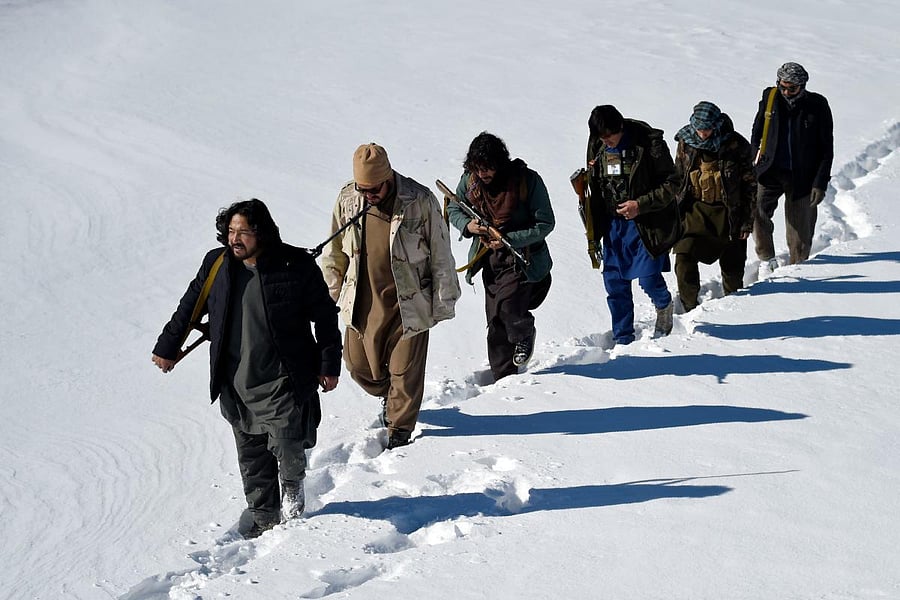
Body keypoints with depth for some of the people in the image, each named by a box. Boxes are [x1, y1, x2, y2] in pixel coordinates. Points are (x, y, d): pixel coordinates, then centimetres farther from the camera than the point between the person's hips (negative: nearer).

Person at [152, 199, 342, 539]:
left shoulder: (296, 266, -8)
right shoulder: (217, 265, 1)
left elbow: (325, 317, 1)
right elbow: (189, 308, 16)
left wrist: (329, 365, 3)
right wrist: (167, 347, 21)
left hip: (283, 381, -3)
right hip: (237, 384, 4)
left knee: (286, 445, -11)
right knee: (251, 457, 9)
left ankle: (294, 484, 22)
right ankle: (264, 517, 25)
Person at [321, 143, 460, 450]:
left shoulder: (419, 201, -15)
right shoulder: (347, 199, -4)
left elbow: (441, 254, -6)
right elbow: (335, 251, 12)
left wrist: (443, 301, -3)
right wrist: (330, 293, 17)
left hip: (409, 302, -4)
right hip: (364, 301, 4)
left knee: (405, 370, 4)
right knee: (358, 364, 11)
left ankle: (400, 427, 27)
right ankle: (388, 395, 43)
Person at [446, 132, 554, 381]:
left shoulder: (527, 180, -17)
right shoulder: (469, 181, -5)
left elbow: (545, 223, -14)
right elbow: (453, 209, 13)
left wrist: (509, 239, -24)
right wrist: (467, 225, -10)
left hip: (522, 255, -4)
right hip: (490, 257, 5)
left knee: (508, 308, -22)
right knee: (495, 321, 6)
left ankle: (525, 333, 13)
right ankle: (503, 377, 20)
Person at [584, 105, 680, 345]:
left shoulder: (649, 143, -15)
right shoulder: (597, 145, 0)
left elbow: (670, 184, -11)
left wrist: (640, 205, -22)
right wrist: (594, 225, 9)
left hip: (647, 223, -5)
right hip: (613, 223, 5)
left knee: (649, 278, -10)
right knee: (615, 282, 4)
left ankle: (664, 305, 25)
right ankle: (623, 338, 17)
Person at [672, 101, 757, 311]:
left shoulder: (735, 145, -10)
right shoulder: (686, 143, -2)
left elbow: (749, 184, -4)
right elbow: (677, 179, 12)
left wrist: (747, 220, -5)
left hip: (727, 213, -2)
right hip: (696, 211, 2)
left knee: (732, 266, 7)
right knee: (684, 256, -14)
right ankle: (689, 308, 0)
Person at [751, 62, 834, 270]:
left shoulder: (818, 106, -4)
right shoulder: (770, 97, 1)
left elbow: (827, 149, -1)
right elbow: (757, 133, 16)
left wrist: (820, 184, -7)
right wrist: (754, 163, 6)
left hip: (802, 178, -1)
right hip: (770, 171, 1)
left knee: (799, 235, -1)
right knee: (756, 209, -24)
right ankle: (766, 259, -6)